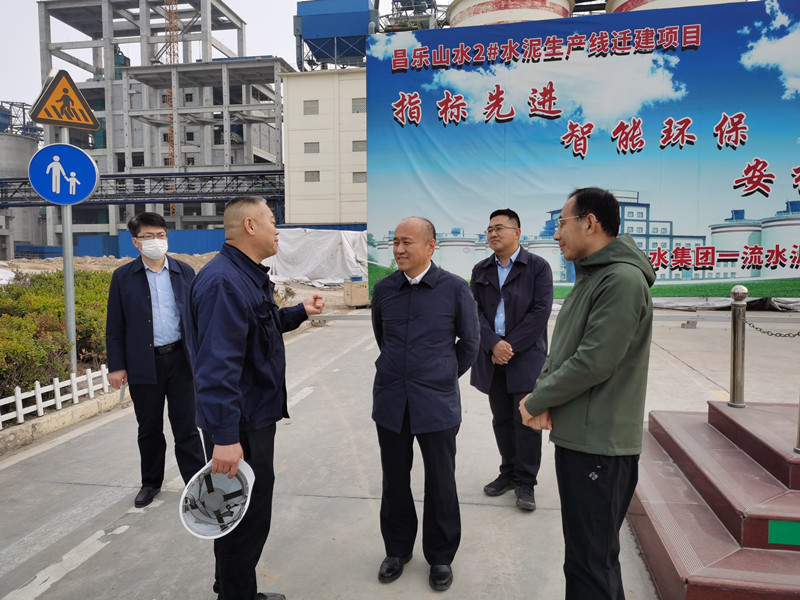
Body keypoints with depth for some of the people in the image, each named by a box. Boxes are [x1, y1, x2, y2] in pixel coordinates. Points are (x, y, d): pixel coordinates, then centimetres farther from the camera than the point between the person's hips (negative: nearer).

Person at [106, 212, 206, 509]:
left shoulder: (185, 272, 3)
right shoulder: (123, 277, 0)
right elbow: (115, 326, 1)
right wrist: (116, 366, -3)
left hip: (180, 359, 0)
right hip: (143, 363, 0)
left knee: (186, 426, 5)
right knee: (149, 429, 14)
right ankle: (151, 482, 33)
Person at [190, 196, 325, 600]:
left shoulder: (251, 276, 11)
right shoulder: (224, 281, -24)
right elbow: (217, 366, -31)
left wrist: (301, 312, 17)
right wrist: (225, 437, -33)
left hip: (256, 415, 11)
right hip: (239, 426, -11)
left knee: (250, 510, 23)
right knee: (245, 516, 5)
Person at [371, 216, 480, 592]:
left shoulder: (455, 289, -8)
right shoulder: (384, 289, 1)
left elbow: (470, 342, 4)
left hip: (437, 403, -2)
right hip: (390, 401, 3)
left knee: (440, 484, 10)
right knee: (395, 480, 14)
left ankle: (440, 556, 31)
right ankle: (397, 548, 36)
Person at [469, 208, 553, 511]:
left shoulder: (538, 267, -2)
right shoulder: (480, 270, 11)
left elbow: (540, 311, -10)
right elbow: (475, 311, 4)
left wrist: (511, 345, -14)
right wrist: (494, 344, -12)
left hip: (526, 356, -4)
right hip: (492, 357, 4)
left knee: (527, 421, 0)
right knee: (501, 419, 13)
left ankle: (526, 482, 15)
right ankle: (509, 473, 29)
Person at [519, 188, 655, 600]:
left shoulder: (622, 280, -17)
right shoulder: (589, 276, 14)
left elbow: (593, 362, -23)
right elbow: (560, 351, 14)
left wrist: (535, 401, -10)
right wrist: (543, 401, -2)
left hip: (599, 444, -9)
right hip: (575, 435, 9)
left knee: (590, 562, 2)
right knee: (594, 553, 22)